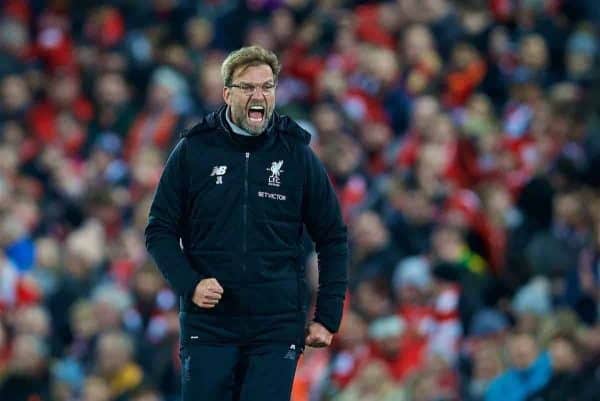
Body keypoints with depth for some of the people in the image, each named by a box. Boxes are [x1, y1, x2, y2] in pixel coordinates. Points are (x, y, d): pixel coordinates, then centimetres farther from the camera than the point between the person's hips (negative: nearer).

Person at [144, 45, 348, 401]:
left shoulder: (297, 155, 3)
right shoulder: (193, 151, 2)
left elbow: (333, 238, 9)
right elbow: (160, 230, 6)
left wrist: (328, 317, 4)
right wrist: (190, 284, -11)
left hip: (277, 327, 0)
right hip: (208, 322, 0)